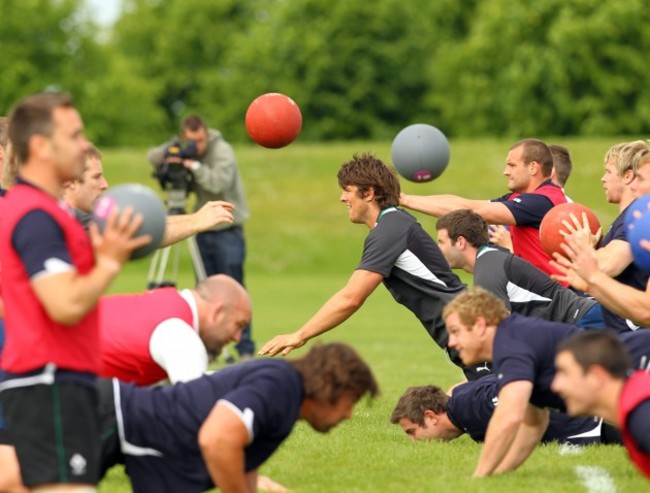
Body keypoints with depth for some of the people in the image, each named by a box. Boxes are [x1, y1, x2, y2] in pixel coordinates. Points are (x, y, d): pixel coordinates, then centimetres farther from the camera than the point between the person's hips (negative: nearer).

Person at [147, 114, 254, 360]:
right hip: (203, 231, 5)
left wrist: (195, 167, -28)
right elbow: (152, 156, 2)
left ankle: (246, 350, -5)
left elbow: (219, 182, -26)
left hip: (228, 231, -5)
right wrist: (168, 153, -17)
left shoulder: (222, 151, -13)